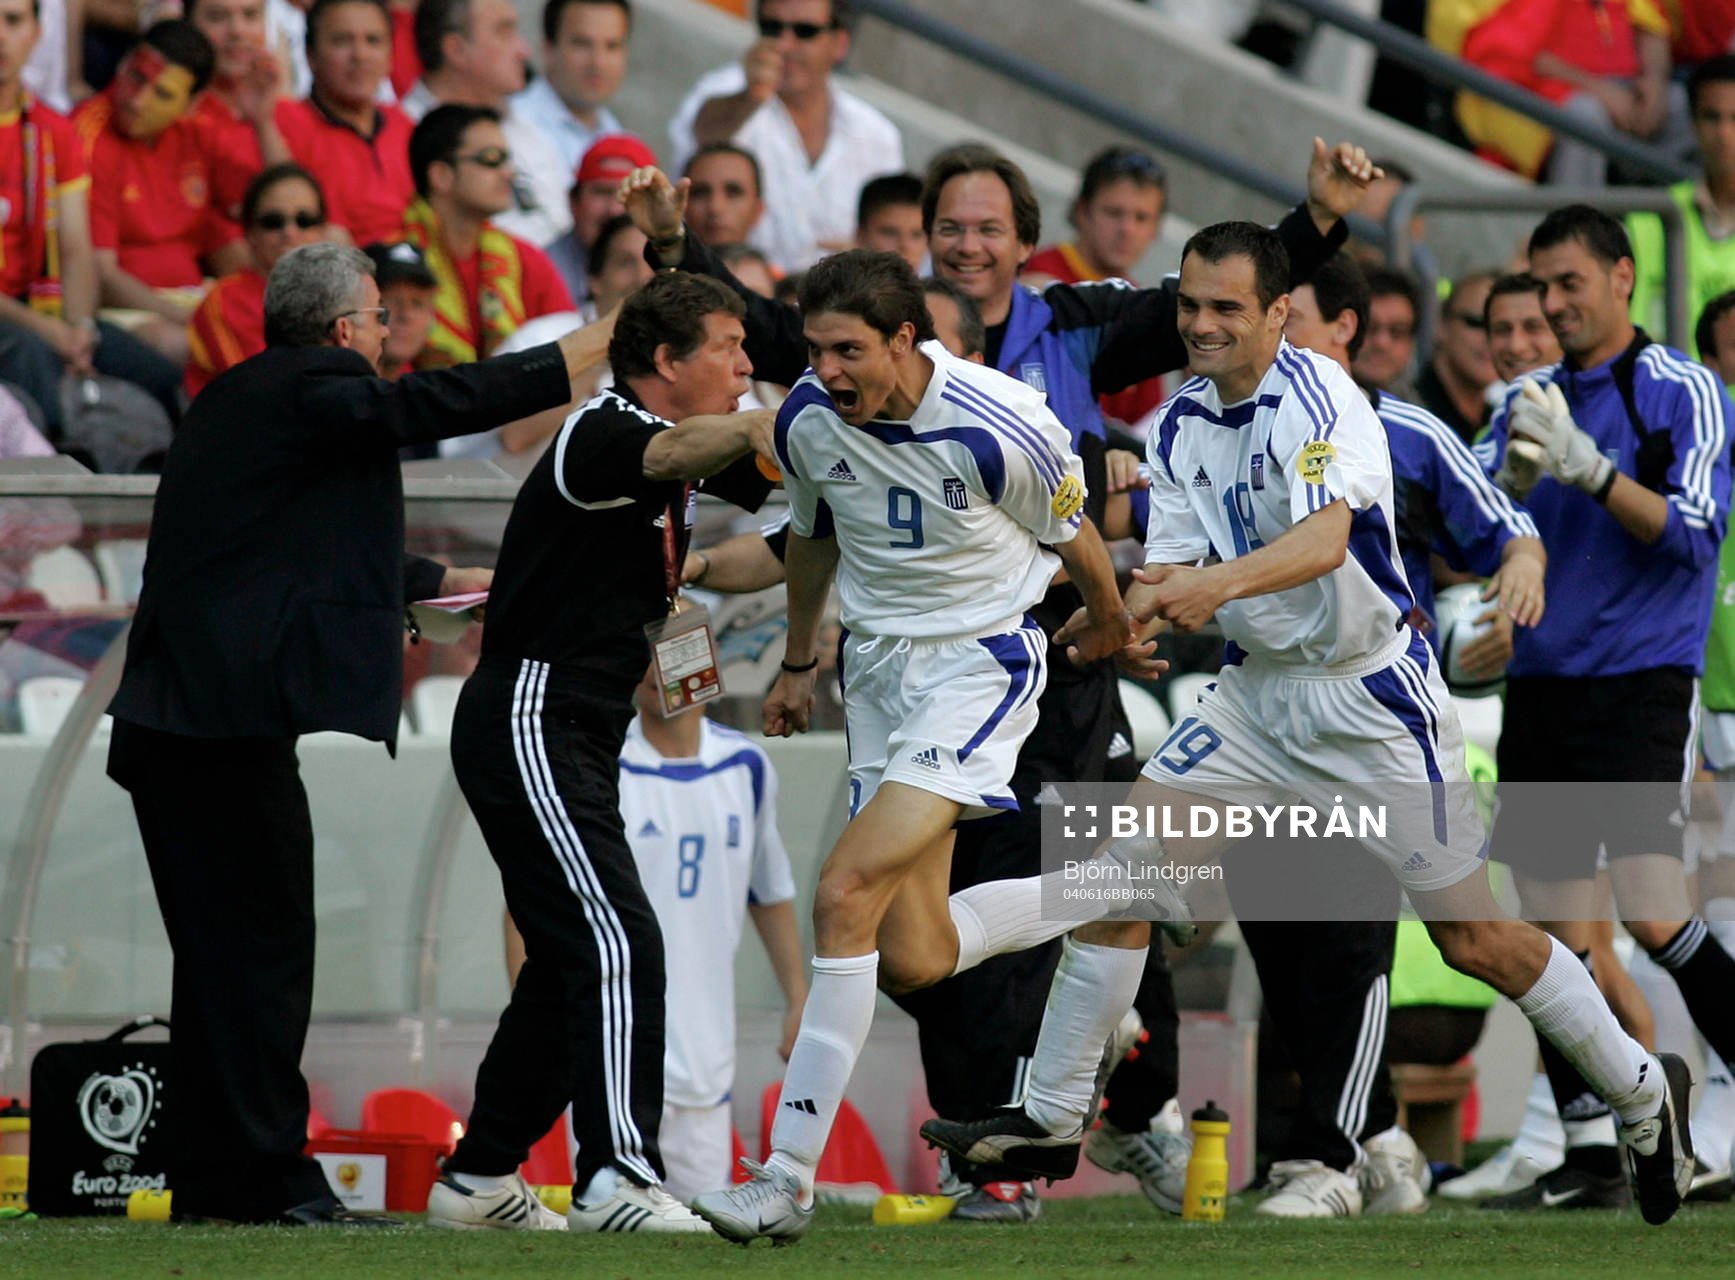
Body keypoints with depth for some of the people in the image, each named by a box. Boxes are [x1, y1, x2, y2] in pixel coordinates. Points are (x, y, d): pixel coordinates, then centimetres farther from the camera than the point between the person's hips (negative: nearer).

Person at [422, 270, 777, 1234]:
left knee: (570, 967, 13)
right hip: (529, 726, -10)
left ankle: (480, 1177, 21)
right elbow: (676, 451, -37)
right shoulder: (602, 437, -15)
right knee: (621, 945, -18)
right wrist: (754, 428, -54)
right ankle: (619, 1178, -24)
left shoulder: (671, 490, 16)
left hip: (576, 745, 10)